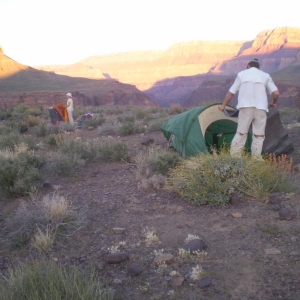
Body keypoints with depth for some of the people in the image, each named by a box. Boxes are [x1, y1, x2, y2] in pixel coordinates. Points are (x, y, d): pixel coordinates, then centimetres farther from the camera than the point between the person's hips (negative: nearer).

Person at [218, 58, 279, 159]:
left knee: (241, 133, 7)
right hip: (261, 108, 0)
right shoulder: (265, 75, 16)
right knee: (258, 135, 7)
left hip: (245, 107, 0)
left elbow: (231, 92, 15)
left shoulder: (242, 73, 16)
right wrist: (273, 103, 25)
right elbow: (276, 93, 5)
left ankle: (233, 158, 5)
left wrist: (223, 105, 28)